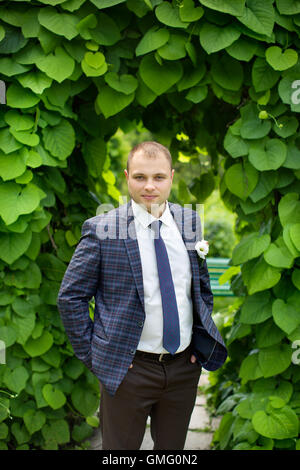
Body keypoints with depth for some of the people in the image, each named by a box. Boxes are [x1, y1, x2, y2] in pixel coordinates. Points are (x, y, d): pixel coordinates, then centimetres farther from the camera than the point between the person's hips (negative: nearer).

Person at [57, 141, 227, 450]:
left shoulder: (191, 223, 1)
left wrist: (202, 343, 7)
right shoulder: (102, 230, -11)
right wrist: (93, 355, -8)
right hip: (129, 368, -4)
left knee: (173, 449, 20)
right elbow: (70, 297, -6)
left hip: (185, 366, 4)